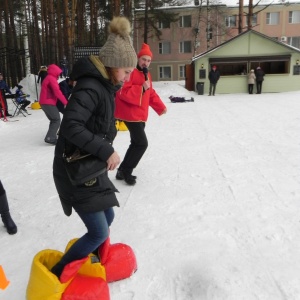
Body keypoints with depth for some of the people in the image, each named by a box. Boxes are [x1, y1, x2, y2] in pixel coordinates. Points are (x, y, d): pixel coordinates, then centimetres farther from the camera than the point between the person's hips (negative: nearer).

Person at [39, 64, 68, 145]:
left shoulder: (47, 78, 23)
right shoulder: (52, 78, -9)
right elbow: (57, 92, -18)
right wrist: (65, 102, -15)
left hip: (44, 102, 10)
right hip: (49, 103, -10)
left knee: (53, 120, 15)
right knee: (57, 120, -9)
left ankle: (51, 137, 13)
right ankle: (50, 138, -15)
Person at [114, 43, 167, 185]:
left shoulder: (146, 74, 16)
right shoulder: (130, 71, -13)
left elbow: (151, 94, 22)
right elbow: (122, 92, -24)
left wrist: (160, 106, 12)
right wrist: (142, 89, -27)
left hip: (140, 115, 10)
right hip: (130, 114, -10)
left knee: (136, 143, 13)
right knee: (142, 143, -11)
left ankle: (123, 171, 24)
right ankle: (125, 171, 4)